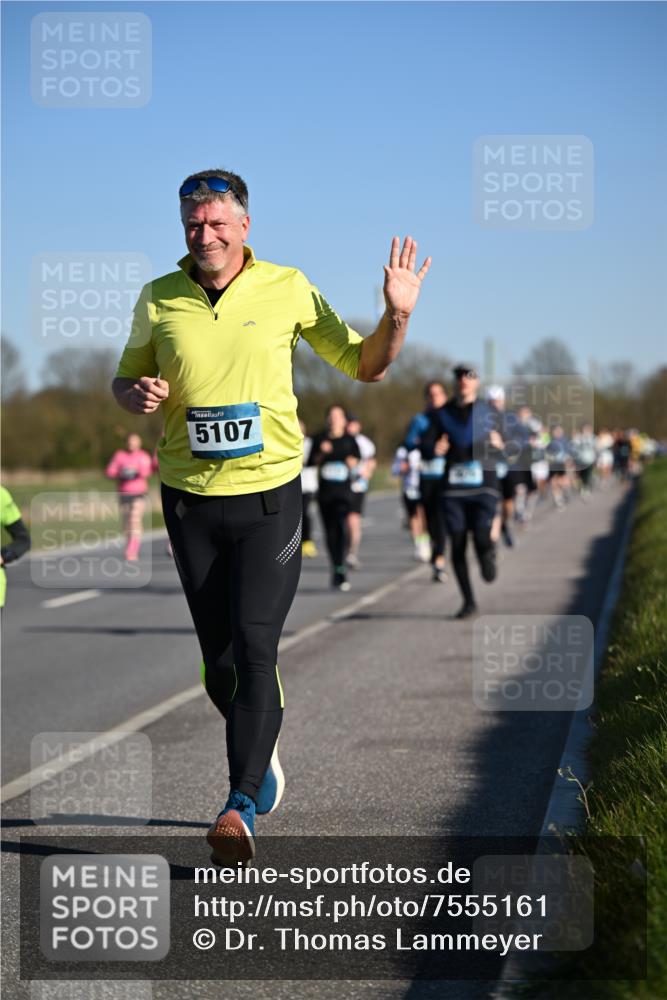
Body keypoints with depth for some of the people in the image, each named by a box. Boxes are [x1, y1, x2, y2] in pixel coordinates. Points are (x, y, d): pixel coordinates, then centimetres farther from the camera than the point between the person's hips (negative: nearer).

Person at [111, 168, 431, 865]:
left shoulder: (287, 289, -1)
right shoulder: (158, 299, 2)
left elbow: (365, 366, 7)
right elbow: (124, 381, 15)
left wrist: (397, 315, -11)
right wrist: (138, 395, -8)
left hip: (269, 494, -2)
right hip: (190, 500, 2)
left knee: (254, 650, -14)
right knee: (218, 660, 8)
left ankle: (240, 806, -14)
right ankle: (262, 752, 36)